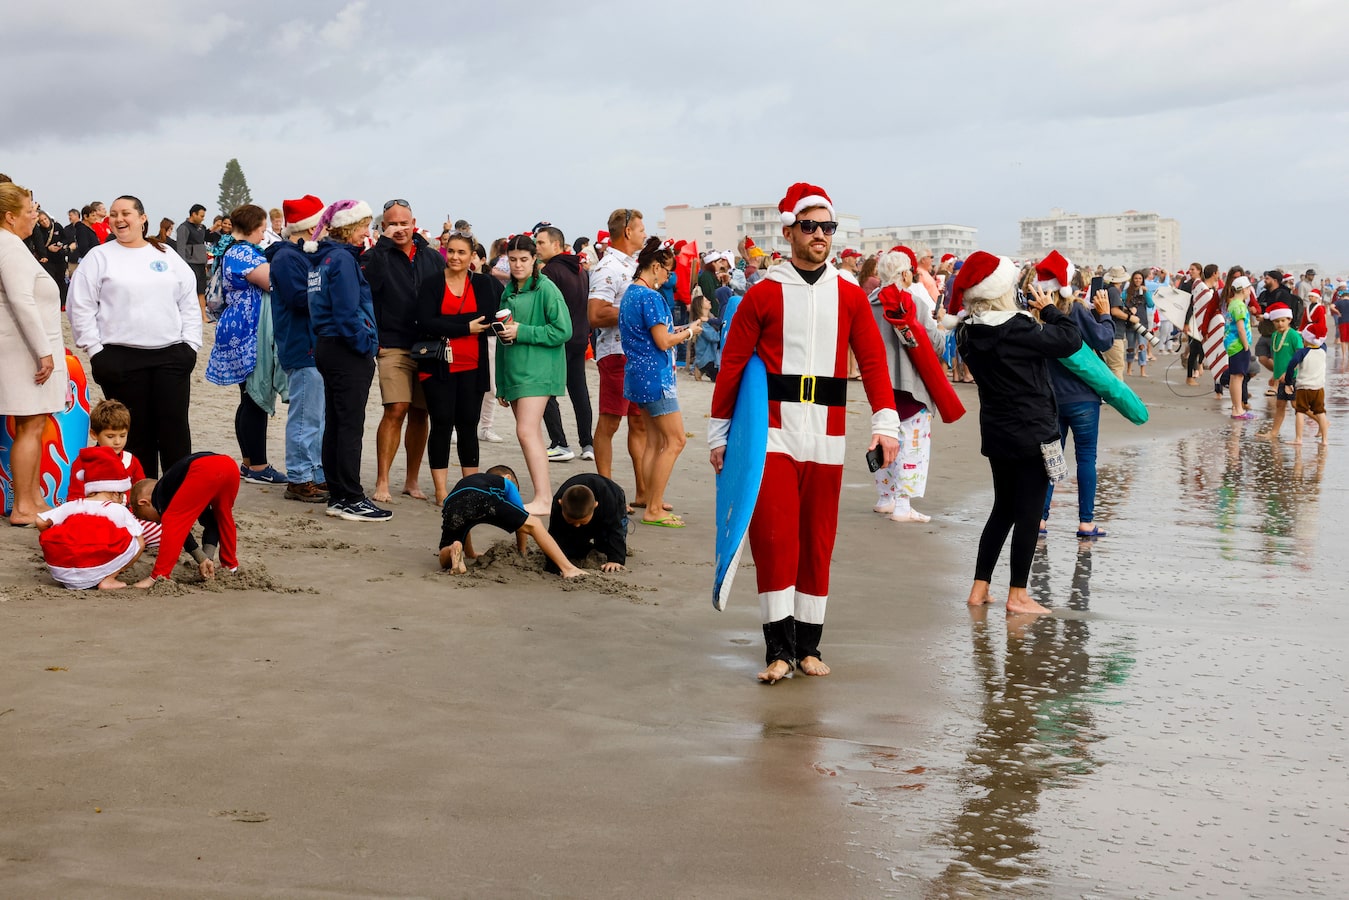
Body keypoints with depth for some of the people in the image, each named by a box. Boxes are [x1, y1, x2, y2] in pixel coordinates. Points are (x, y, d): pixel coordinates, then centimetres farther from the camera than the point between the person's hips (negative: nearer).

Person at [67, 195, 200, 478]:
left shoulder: (168, 257, 12)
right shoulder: (99, 257, 4)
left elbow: (189, 303, 13)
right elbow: (80, 306, 1)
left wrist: (190, 344, 3)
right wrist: (95, 350, -6)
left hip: (171, 356, 2)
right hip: (122, 358, -2)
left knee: (175, 426, 0)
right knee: (135, 430, 2)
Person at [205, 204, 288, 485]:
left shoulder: (233, 251, 19)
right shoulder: (243, 253, -15)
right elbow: (272, 281, -22)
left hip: (243, 335, 11)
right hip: (251, 336, -11)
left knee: (250, 399, 13)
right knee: (257, 399, -8)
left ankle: (249, 463, 18)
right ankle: (258, 467, -5)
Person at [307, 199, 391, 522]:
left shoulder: (323, 257, 13)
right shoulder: (342, 259, -15)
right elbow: (348, 313, -21)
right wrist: (367, 346, -12)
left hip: (326, 347, 10)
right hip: (347, 353, -10)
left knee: (335, 423, 12)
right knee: (351, 426, -5)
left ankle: (338, 496, 17)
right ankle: (351, 499, -2)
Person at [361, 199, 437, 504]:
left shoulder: (434, 258, 12)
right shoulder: (378, 256, 0)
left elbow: (446, 298, 17)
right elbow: (368, 283, -22)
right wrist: (384, 243, -19)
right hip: (394, 347, -4)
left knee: (420, 413, 8)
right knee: (396, 410, -15)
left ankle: (412, 480, 18)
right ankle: (382, 483, -11)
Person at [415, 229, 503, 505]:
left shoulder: (484, 284, 7)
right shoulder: (431, 283, 0)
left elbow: (487, 319, -2)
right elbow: (425, 323, -11)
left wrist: (447, 326, -9)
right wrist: (465, 328, -14)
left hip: (471, 368, 2)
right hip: (439, 366, -2)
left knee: (468, 425, 7)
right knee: (442, 424, -2)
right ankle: (441, 491, 2)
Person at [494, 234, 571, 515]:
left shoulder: (546, 289, -7)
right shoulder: (508, 292, 15)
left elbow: (563, 331, -14)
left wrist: (521, 332, -16)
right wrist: (501, 384, 18)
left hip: (537, 371, -7)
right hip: (513, 370, 7)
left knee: (527, 431, -16)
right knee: (533, 434, 8)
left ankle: (542, 499, -16)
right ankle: (546, 493, 14)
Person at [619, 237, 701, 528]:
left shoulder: (630, 293, 13)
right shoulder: (650, 297, -17)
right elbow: (663, 341, -17)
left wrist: (675, 330, 13)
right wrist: (689, 332, -2)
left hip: (638, 374, 10)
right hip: (655, 376, -10)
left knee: (655, 441, 13)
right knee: (675, 440, -5)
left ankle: (652, 503, 15)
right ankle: (654, 510, -5)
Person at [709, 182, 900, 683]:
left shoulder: (850, 297, 8)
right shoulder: (762, 296, 2)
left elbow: (873, 361, 5)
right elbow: (732, 365, 3)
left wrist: (885, 422, -7)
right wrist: (718, 434, 2)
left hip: (827, 439, 2)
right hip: (774, 434, -2)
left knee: (818, 541, 7)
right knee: (775, 537, -9)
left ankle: (808, 645, 17)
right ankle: (779, 647, -3)